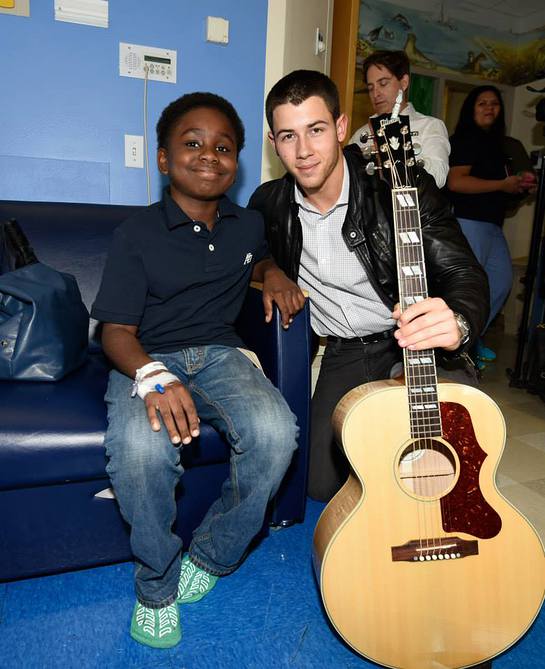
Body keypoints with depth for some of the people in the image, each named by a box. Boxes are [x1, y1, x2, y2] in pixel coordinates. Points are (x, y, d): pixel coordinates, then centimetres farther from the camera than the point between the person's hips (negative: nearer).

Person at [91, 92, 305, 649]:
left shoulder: (248, 225, 9)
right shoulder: (136, 233, -4)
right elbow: (116, 330, -9)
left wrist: (273, 274, 8)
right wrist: (153, 377, -30)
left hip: (219, 354, 3)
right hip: (145, 361, -3)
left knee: (274, 431, -29)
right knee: (141, 447, -36)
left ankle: (210, 557, -1)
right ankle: (156, 585, -5)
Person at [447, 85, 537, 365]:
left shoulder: (496, 143, 21)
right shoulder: (465, 140, -7)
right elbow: (456, 182, -21)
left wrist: (520, 186, 10)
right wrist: (503, 185, -16)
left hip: (492, 224, 10)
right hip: (468, 222, -10)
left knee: (501, 280, 12)